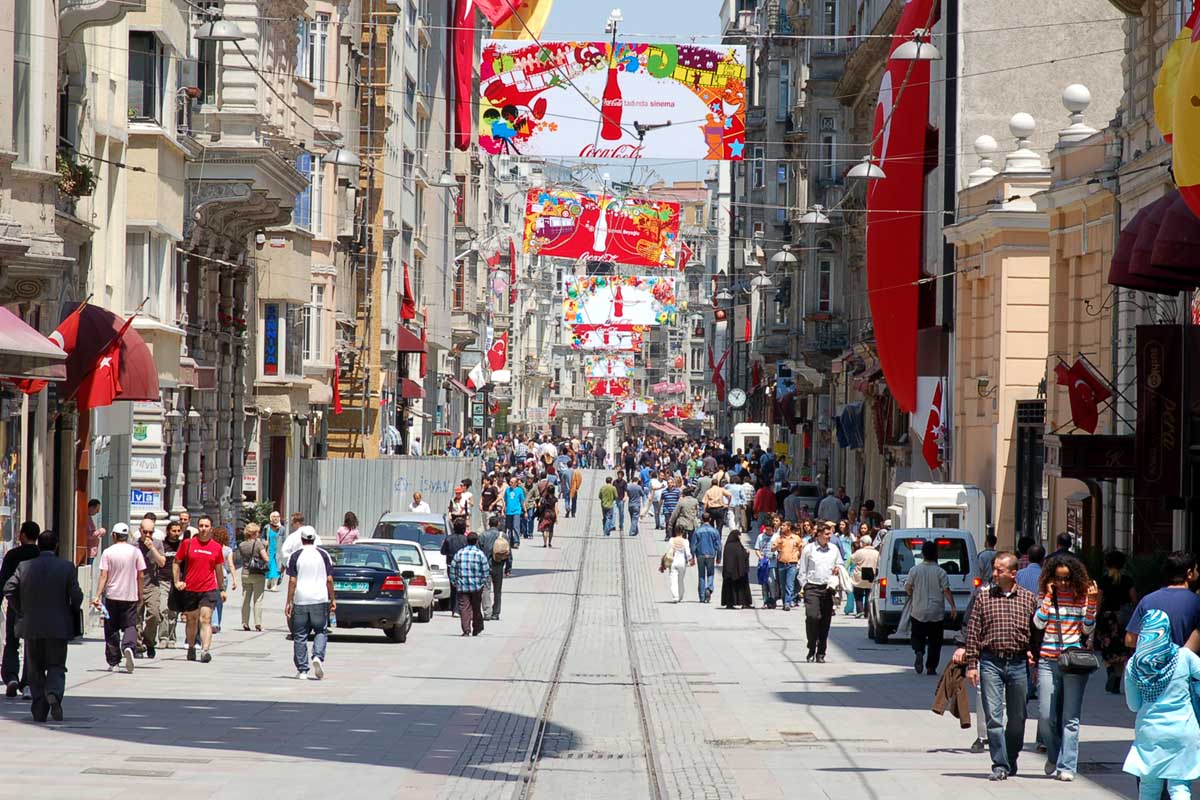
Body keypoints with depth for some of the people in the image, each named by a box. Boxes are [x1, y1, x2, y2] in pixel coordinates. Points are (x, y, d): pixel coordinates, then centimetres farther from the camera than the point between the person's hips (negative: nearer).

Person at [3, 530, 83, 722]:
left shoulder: (24, 566, 0)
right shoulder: (67, 567, -4)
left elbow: (9, 590, -5)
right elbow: (76, 595, -8)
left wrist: (20, 612, 7)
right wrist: (72, 614, 11)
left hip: (31, 627, 1)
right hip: (58, 627, -1)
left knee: (35, 669, 12)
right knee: (56, 666, 6)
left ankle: (39, 710, 7)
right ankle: (54, 694, -23)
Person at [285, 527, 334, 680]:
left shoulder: (296, 556, 0)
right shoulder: (323, 555, 3)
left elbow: (292, 581, -3)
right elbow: (329, 580, 2)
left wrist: (289, 602, 2)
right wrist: (333, 599, 11)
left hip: (300, 600, 0)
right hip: (320, 599, 0)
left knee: (300, 636, 6)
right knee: (321, 631, 11)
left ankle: (302, 670, 6)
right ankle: (318, 657, -14)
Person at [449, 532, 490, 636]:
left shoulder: (459, 553, 2)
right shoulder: (480, 554, -4)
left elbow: (452, 569, 4)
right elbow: (486, 571, -5)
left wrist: (454, 582, 14)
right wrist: (482, 582, 7)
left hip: (462, 587, 1)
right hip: (477, 587, -1)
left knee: (464, 608, -1)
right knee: (476, 608, 13)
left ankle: (466, 630, -14)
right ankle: (476, 629, 23)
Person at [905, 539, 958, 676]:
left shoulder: (915, 570, -4)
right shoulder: (940, 572, -8)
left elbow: (907, 588, 0)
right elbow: (946, 590, -11)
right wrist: (953, 606, -7)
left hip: (918, 612, 1)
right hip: (936, 613, -1)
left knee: (918, 635, 16)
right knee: (934, 640, 9)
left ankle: (919, 652, -13)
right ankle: (931, 667, 7)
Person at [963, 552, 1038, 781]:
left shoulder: (1029, 598, 5)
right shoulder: (983, 597, 4)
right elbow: (973, 632, 4)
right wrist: (971, 664, -1)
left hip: (1018, 663, 1)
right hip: (991, 662, -1)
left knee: (1017, 718, 9)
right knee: (993, 716, -8)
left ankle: (1011, 760, 26)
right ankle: (1000, 765, -6)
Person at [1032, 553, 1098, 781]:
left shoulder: (1082, 595, 4)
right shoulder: (1047, 595, 7)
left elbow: (1087, 629, 3)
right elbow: (1039, 623, -4)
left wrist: (1092, 603, -9)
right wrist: (1049, 596, -5)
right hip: (1049, 661, 1)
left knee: (1070, 718, -4)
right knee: (1046, 716, 1)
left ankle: (1066, 767, -4)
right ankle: (1054, 756, 25)